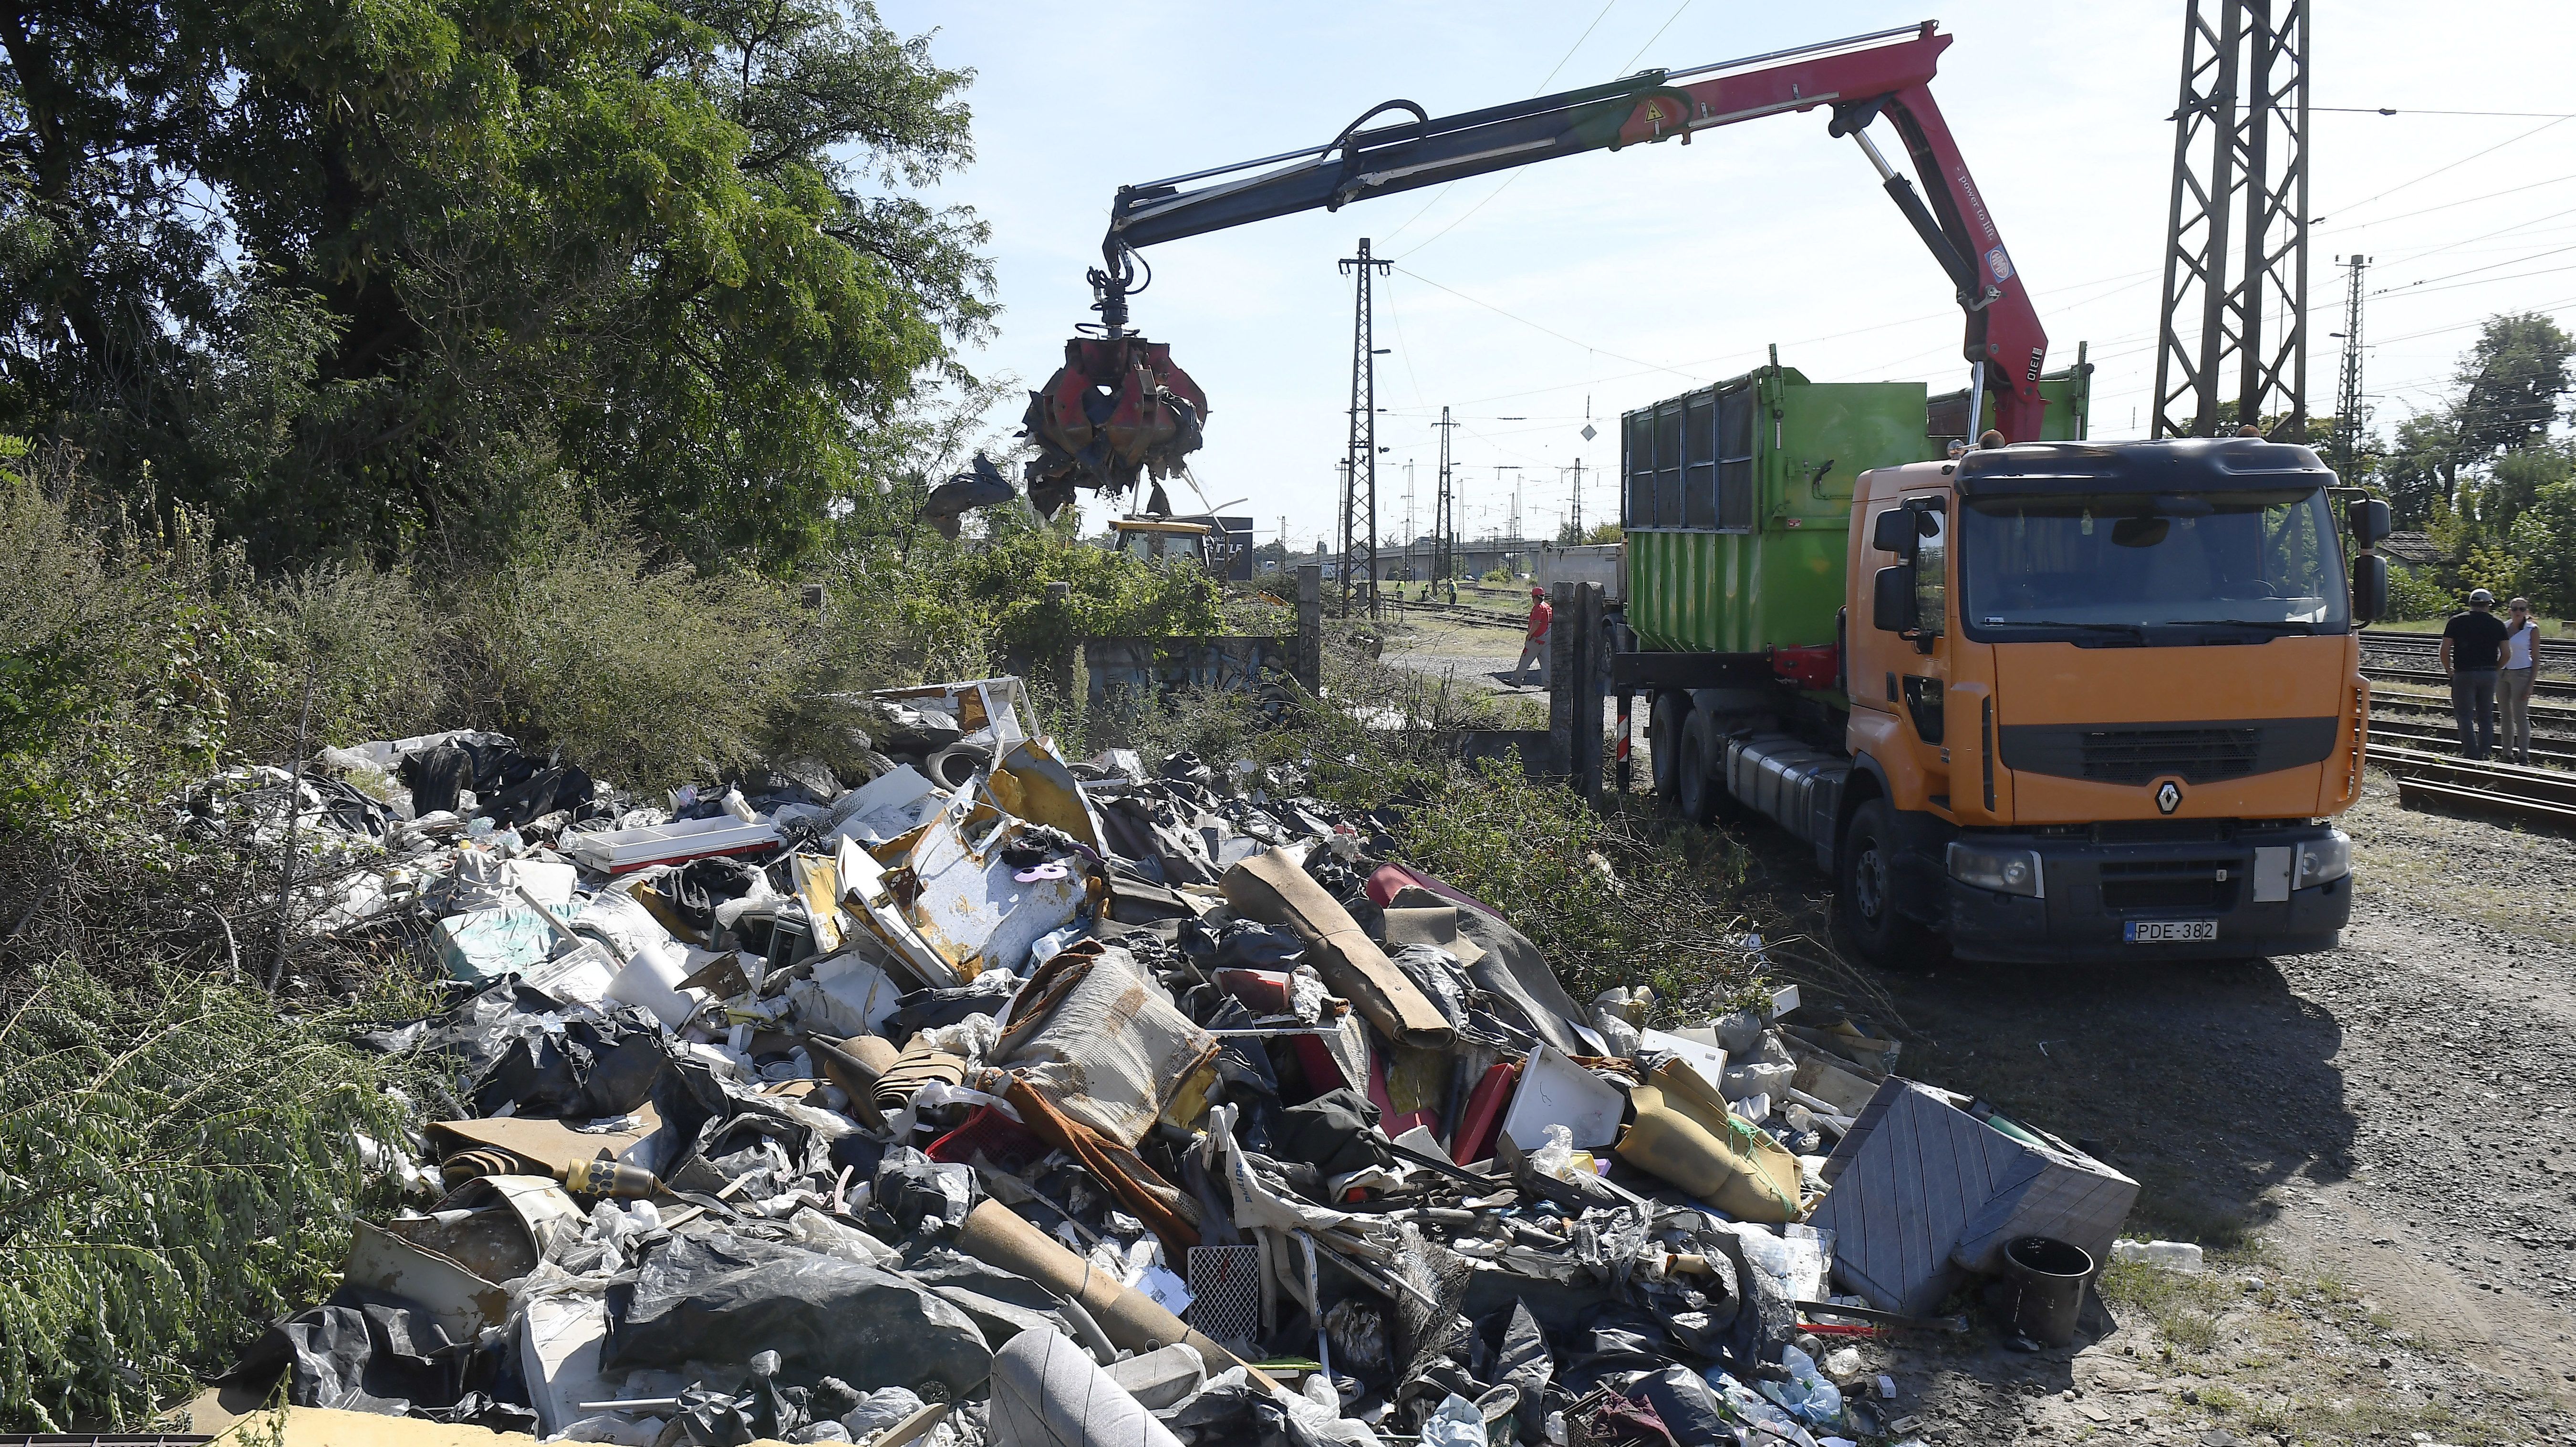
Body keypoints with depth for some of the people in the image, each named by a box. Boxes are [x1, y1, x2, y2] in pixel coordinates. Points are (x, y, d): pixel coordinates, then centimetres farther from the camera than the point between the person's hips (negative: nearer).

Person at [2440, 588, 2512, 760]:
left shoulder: (2457, 621, -1)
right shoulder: (2497, 624, 4)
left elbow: (2445, 650, -6)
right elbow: (2506, 654, 1)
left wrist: (2449, 670, 8)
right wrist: (2495, 669, 16)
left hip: (2464, 674, -3)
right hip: (2489, 674, 3)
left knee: (2465, 716, 0)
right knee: (2486, 718, 12)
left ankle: (2472, 757, -8)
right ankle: (2485, 755, 13)